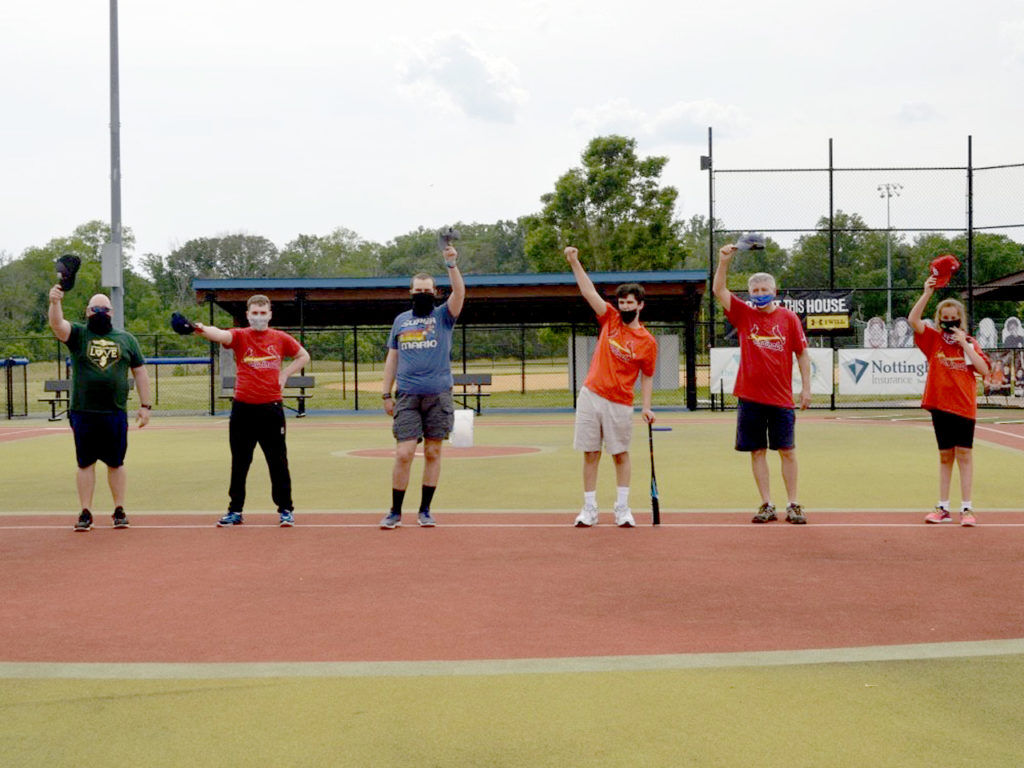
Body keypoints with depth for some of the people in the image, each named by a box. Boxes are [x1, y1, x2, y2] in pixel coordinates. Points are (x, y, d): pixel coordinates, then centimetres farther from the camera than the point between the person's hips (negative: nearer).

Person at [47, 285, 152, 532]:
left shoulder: (126, 339, 11)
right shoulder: (78, 334, 6)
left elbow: (140, 372, 12)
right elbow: (57, 325, -14)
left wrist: (145, 405, 6)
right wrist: (55, 302, -34)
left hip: (115, 412, 1)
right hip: (83, 412, -1)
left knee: (116, 463, 7)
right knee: (85, 463, 4)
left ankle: (119, 510, 16)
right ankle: (85, 513, 11)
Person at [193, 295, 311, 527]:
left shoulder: (280, 338, 6)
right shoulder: (240, 336, 1)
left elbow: (303, 356, 19)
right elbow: (221, 335, -20)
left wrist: (284, 374, 5)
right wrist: (203, 329, -43)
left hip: (271, 408, 0)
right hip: (243, 408, 0)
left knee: (278, 462, 4)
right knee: (239, 463, 8)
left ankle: (285, 510, 14)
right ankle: (235, 510, 18)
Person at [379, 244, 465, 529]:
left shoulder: (443, 316, 7)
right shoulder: (400, 320, 14)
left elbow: (459, 292, -11)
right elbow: (392, 358, 16)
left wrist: (452, 265, -24)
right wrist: (386, 393, 11)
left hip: (438, 396, -1)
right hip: (407, 396, 1)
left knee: (432, 453, 3)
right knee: (403, 454, -6)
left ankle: (425, 510, 14)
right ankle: (395, 511, 5)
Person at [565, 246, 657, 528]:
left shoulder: (647, 341, 0)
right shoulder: (610, 319, 7)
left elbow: (647, 377, 4)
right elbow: (589, 291, 3)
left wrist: (646, 407, -7)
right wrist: (574, 263, -6)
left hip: (620, 404, -2)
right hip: (590, 396, 2)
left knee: (621, 454, 2)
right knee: (590, 454, 3)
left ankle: (622, 508, 10)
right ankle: (589, 509, 8)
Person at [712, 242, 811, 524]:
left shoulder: (788, 318, 2)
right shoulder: (744, 314, 4)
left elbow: (802, 354, 6)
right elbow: (718, 290, -6)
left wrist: (806, 387, 0)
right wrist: (724, 262, -19)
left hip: (781, 397, -1)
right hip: (750, 396, 1)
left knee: (787, 451, 3)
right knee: (758, 452, 4)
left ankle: (793, 505, 11)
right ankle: (767, 505, 11)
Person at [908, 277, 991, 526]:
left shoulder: (970, 343, 5)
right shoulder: (934, 340, 4)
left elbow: (983, 370, -8)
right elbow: (913, 320, -11)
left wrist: (964, 344, -11)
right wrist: (927, 293, -17)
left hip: (964, 405, -1)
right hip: (940, 404, 1)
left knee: (964, 453, -1)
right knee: (945, 456, 8)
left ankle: (966, 508, 4)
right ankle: (943, 508, 14)